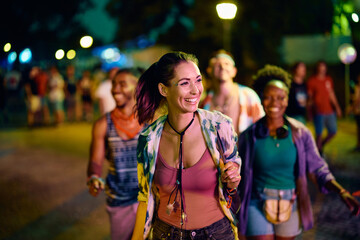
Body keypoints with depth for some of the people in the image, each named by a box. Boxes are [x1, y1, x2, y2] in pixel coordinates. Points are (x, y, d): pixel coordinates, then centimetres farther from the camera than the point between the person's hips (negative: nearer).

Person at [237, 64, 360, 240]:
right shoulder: (249, 135, -7)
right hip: (258, 205, -1)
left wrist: (342, 192, -17)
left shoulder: (300, 133, -5)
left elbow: (317, 168, -3)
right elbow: (240, 173, 0)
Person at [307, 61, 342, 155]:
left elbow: (331, 94, 17)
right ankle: (319, 151, 14)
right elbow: (310, 97, -4)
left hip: (330, 111, 5)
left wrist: (337, 106, 12)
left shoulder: (329, 79, 11)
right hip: (319, 112, -5)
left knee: (333, 131, 8)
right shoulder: (312, 80, -4)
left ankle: (321, 145, 31)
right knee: (319, 134, -1)